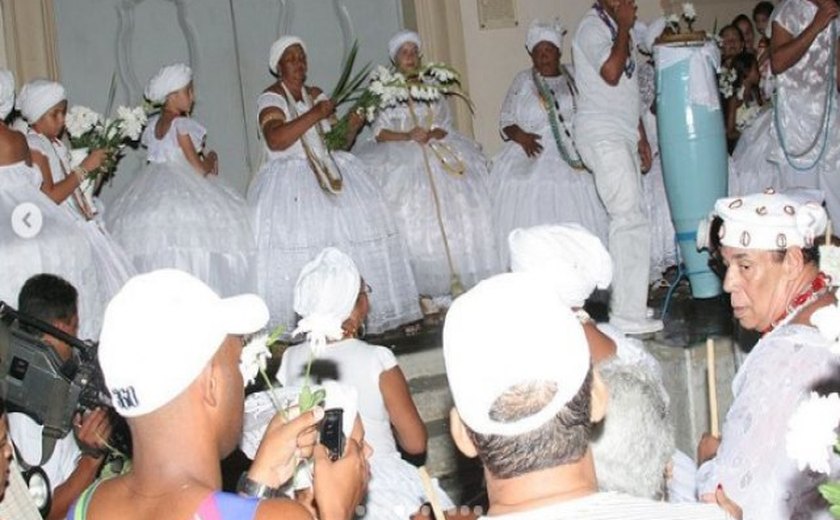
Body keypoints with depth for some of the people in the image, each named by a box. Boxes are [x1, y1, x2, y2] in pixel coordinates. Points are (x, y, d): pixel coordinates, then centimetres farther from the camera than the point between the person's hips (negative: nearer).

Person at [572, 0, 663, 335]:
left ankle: (625, 303, 14)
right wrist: (623, 28, -15)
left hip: (621, 135, 9)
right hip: (602, 135, -9)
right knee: (631, 220, -14)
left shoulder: (615, 28, 18)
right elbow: (611, 73, -25)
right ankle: (627, 314, -13)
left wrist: (641, 136, 22)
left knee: (628, 219, 8)